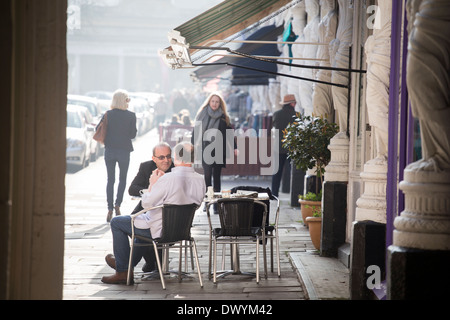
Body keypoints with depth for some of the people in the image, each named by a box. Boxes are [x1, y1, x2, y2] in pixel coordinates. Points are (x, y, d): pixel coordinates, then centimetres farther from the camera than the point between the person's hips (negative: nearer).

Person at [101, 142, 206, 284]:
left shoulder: (168, 179, -27)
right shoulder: (200, 180, -6)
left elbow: (146, 203, -19)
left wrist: (152, 184, -1)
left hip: (161, 230, -8)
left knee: (116, 222, 11)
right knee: (143, 220, 37)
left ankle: (123, 271, 12)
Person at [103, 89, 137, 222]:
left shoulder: (108, 114, -5)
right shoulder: (131, 116, -9)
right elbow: (133, 134, -5)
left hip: (109, 150, 1)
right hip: (124, 151, -1)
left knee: (110, 180, 8)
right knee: (122, 179, 14)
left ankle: (110, 209, 4)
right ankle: (117, 204, -3)